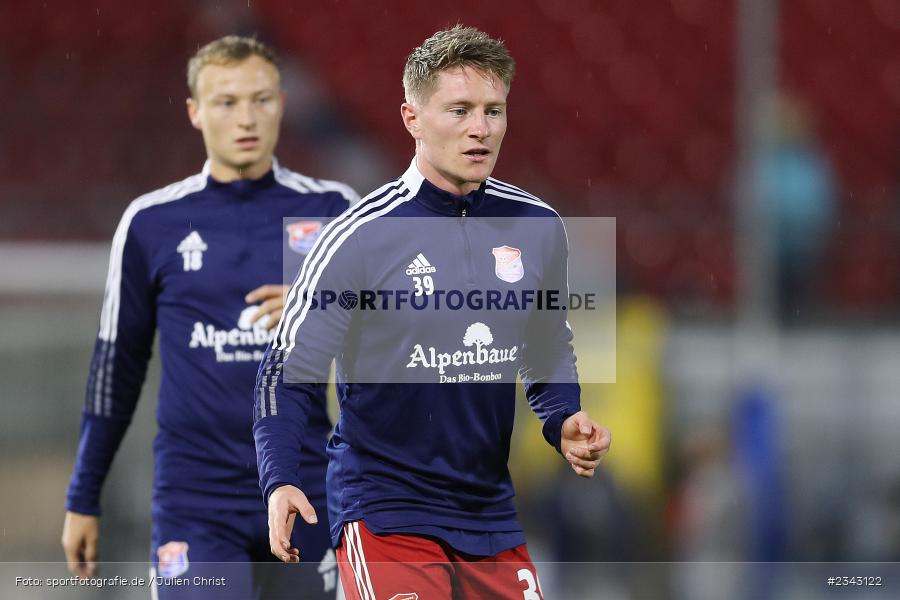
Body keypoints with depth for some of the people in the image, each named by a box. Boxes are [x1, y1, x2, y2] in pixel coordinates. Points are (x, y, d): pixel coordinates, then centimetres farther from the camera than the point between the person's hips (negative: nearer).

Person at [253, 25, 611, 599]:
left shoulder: (537, 226, 3)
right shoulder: (361, 236, -12)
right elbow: (289, 371, -9)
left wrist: (564, 422, -1)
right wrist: (280, 481, -23)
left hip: (494, 518, 5)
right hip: (386, 519, -5)